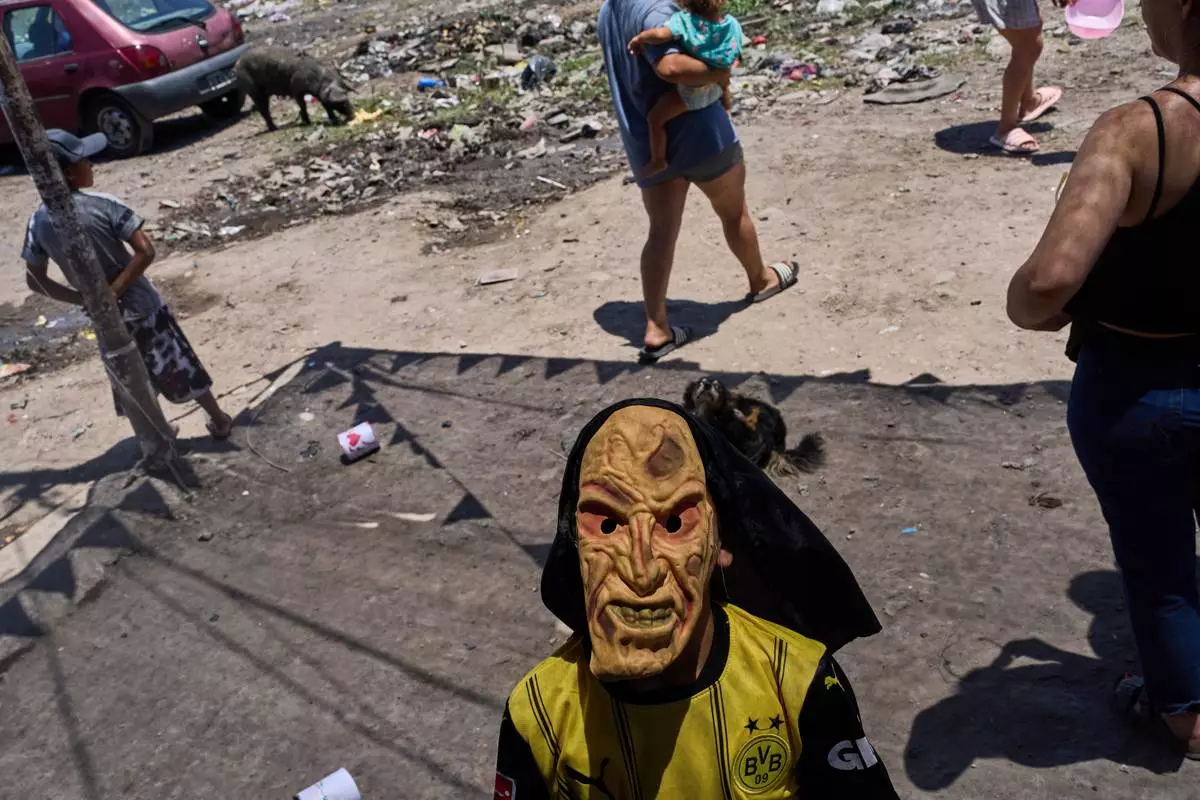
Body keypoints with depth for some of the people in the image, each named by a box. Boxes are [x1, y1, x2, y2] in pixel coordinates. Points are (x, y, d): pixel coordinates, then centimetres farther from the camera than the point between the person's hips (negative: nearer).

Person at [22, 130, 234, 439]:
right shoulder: (103, 205, -19)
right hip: (139, 305, -3)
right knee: (180, 368, 15)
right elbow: (145, 252, -26)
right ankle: (219, 419, 31)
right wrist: (113, 292, -21)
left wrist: (84, 300, -4)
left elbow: (35, 280, -3)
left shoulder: (38, 222, -7)